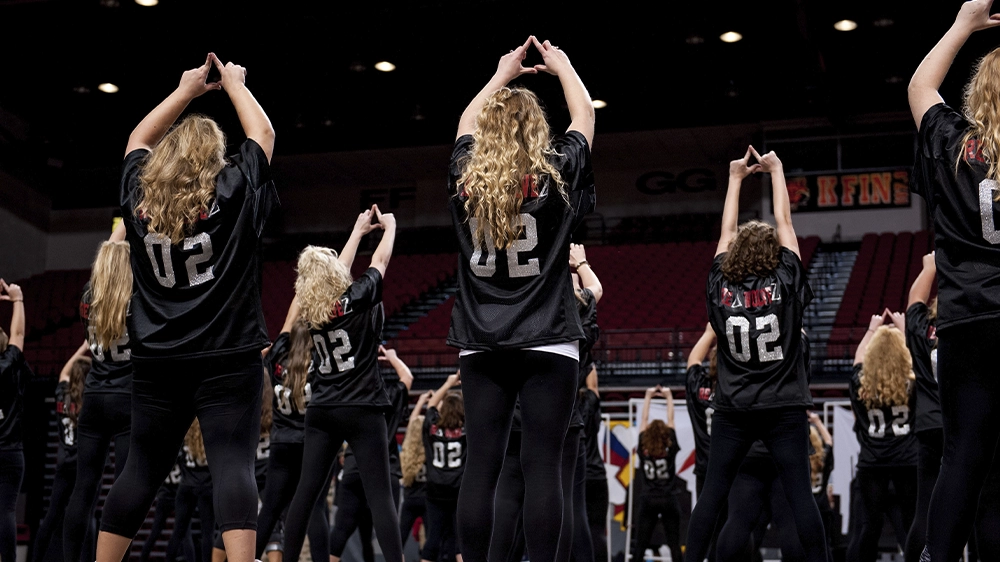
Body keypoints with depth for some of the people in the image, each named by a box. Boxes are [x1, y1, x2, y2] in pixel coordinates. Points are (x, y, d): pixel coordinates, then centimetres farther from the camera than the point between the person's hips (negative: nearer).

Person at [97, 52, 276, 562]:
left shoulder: (139, 196, 5)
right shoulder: (232, 194, -4)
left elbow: (138, 140, 24)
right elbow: (263, 134, 11)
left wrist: (185, 91, 31)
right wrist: (235, 84, 25)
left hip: (157, 361, 4)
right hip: (228, 359, -4)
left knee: (141, 469, 11)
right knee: (233, 466, -9)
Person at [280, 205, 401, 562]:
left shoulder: (310, 309, 6)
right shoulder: (357, 299, -7)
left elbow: (336, 270, 22)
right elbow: (381, 260, 7)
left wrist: (358, 231, 33)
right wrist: (390, 226, 26)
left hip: (321, 411, 5)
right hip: (362, 411, -5)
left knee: (306, 492, 6)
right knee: (380, 496, -7)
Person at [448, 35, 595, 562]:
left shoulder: (464, 176, 3)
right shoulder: (555, 174, -3)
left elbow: (467, 124, 24)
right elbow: (585, 117, 14)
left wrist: (503, 75, 36)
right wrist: (562, 66, 30)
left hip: (480, 345, 3)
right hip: (547, 341, -3)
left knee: (481, 465, 1)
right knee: (543, 464, -4)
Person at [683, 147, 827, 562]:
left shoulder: (721, 287, -1)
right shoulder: (785, 285, -6)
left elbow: (727, 233, 12)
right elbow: (785, 225, 4)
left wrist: (735, 177, 20)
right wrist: (776, 171, 13)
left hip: (733, 410, 2)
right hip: (784, 408, -2)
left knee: (711, 494, 3)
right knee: (800, 495, -2)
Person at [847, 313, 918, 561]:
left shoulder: (861, 385, -2)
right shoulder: (913, 384, -2)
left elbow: (859, 358, 18)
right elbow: (915, 357, 18)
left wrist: (872, 330, 31)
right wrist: (903, 329, 30)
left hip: (871, 464, 1)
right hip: (908, 462, 0)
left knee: (866, 526, 3)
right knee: (915, 525, 6)